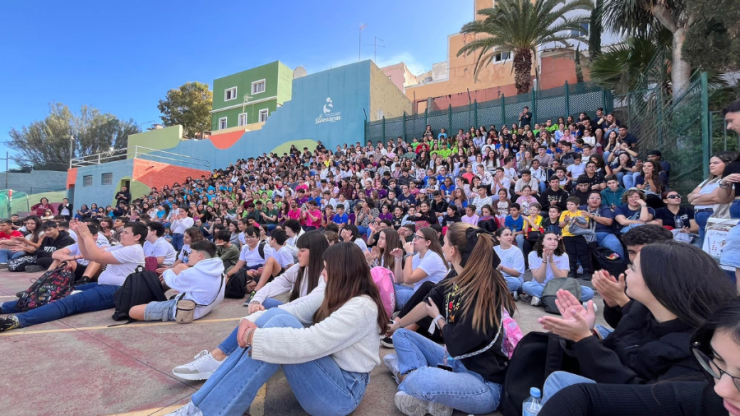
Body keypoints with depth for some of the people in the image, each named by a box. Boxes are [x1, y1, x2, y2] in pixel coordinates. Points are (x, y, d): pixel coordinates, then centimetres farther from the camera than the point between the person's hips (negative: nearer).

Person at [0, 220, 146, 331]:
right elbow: (87, 255, 18)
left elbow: (97, 257, -17)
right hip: (104, 285, 10)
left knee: (71, 301, -28)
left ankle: (18, 320, -41)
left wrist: (86, 235, -7)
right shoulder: (121, 248, 19)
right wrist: (79, 234, 8)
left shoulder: (133, 250, -13)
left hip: (115, 291, -10)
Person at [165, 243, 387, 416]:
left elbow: (307, 343, -31)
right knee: (272, 316, -13)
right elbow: (292, 309, -1)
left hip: (342, 392, -8)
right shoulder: (334, 296, 5)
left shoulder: (361, 308, -22)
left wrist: (254, 336, -23)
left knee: (280, 323, -27)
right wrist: (251, 321, -16)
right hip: (323, 375, 8)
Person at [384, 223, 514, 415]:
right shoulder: (457, 279, -4)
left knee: (422, 380, -34)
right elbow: (427, 304, 11)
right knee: (401, 335, 11)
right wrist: (397, 324, 22)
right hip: (454, 360, 8)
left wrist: (438, 318, -3)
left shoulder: (484, 291, -28)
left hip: (484, 382, -8)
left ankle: (407, 376, -2)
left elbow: (457, 344, -22)